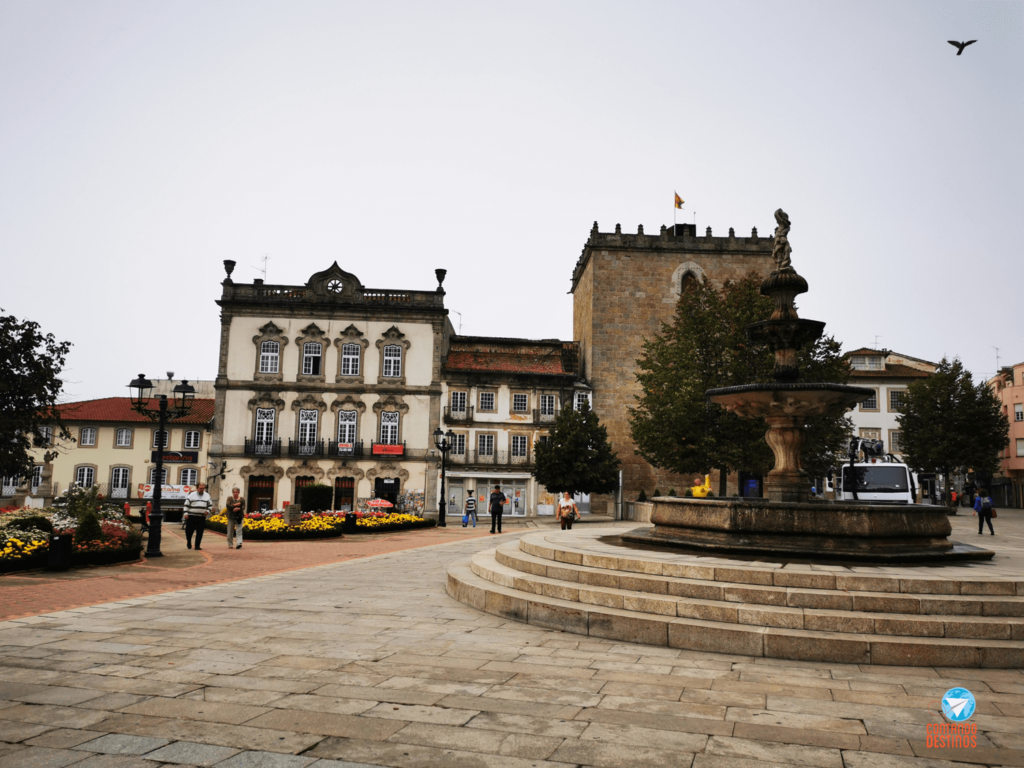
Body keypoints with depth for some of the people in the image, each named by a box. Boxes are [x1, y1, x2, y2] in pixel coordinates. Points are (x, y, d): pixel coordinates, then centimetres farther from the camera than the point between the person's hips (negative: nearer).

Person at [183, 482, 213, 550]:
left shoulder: (207, 496, 11)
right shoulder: (192, 495, 1)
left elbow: (210, 505, 18)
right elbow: (186, 505, 1)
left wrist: (207, 511, 2)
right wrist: (186, 513, -6)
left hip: (201, 517, 2)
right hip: (191, 516, -2)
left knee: (200, 532, -1)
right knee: (189, 531, 3)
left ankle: (197, 545, 5)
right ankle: (188, 543, 26)